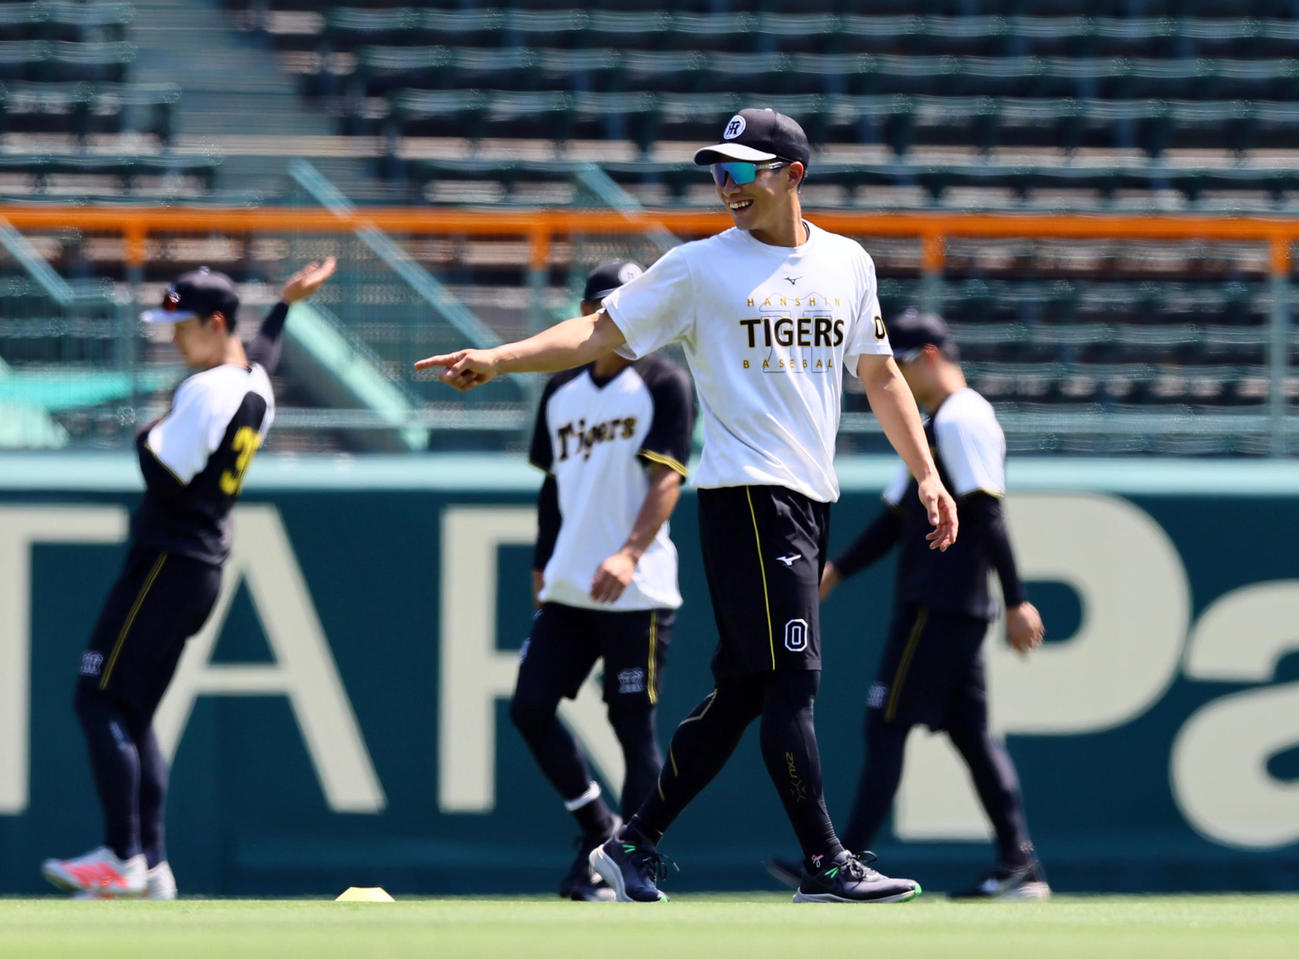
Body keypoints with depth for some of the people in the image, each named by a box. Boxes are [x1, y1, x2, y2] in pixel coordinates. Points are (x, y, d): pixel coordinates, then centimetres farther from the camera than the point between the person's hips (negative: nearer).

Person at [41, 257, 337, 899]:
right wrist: (285, 305, 51)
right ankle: (151, 864, 8)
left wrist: (146, 436, -2)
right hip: (204, 566, 10)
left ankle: (123, 856, -18)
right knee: (134, 713, 13)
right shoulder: (257, 386, 12)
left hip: (166, 562, -10)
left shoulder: (206, 391, -17)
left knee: (100, 701, -11)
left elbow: (164, 478, -20)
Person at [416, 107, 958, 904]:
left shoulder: (847, 264, 13)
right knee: (791, 681, -12)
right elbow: (596, 335, -3)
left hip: (813, 501, 6)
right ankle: (825, 865, -12)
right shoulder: (699, 269, -2)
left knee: (744, 690, 8)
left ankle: (636, 845, 17)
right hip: (746, 497, -6)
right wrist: (498, 359, -16)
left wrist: (926, 473, 12)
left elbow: (879, 374, 19)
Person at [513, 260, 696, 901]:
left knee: (632, 723, -4)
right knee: (529, 707, -1)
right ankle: (597, 826, 15)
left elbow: (667, 480, -14)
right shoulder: (561, 391, 13)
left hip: (636, 590, -6)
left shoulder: (662, 384, -4)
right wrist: (542, 565, 19)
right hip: (568, 589, 6)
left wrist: (630, 553, -28)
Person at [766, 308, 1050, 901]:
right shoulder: (939, 423, 20)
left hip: (936, 606, -10)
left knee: (886, 726, -8)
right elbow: (897, 516, 24)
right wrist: (838, 569, 17)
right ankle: (1019, 865, 4)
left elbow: (988, 517, -19)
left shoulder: (962, 419, -13)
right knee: (970, 731, 8)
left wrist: (1017, 602, -23)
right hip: (960, 608, 10)